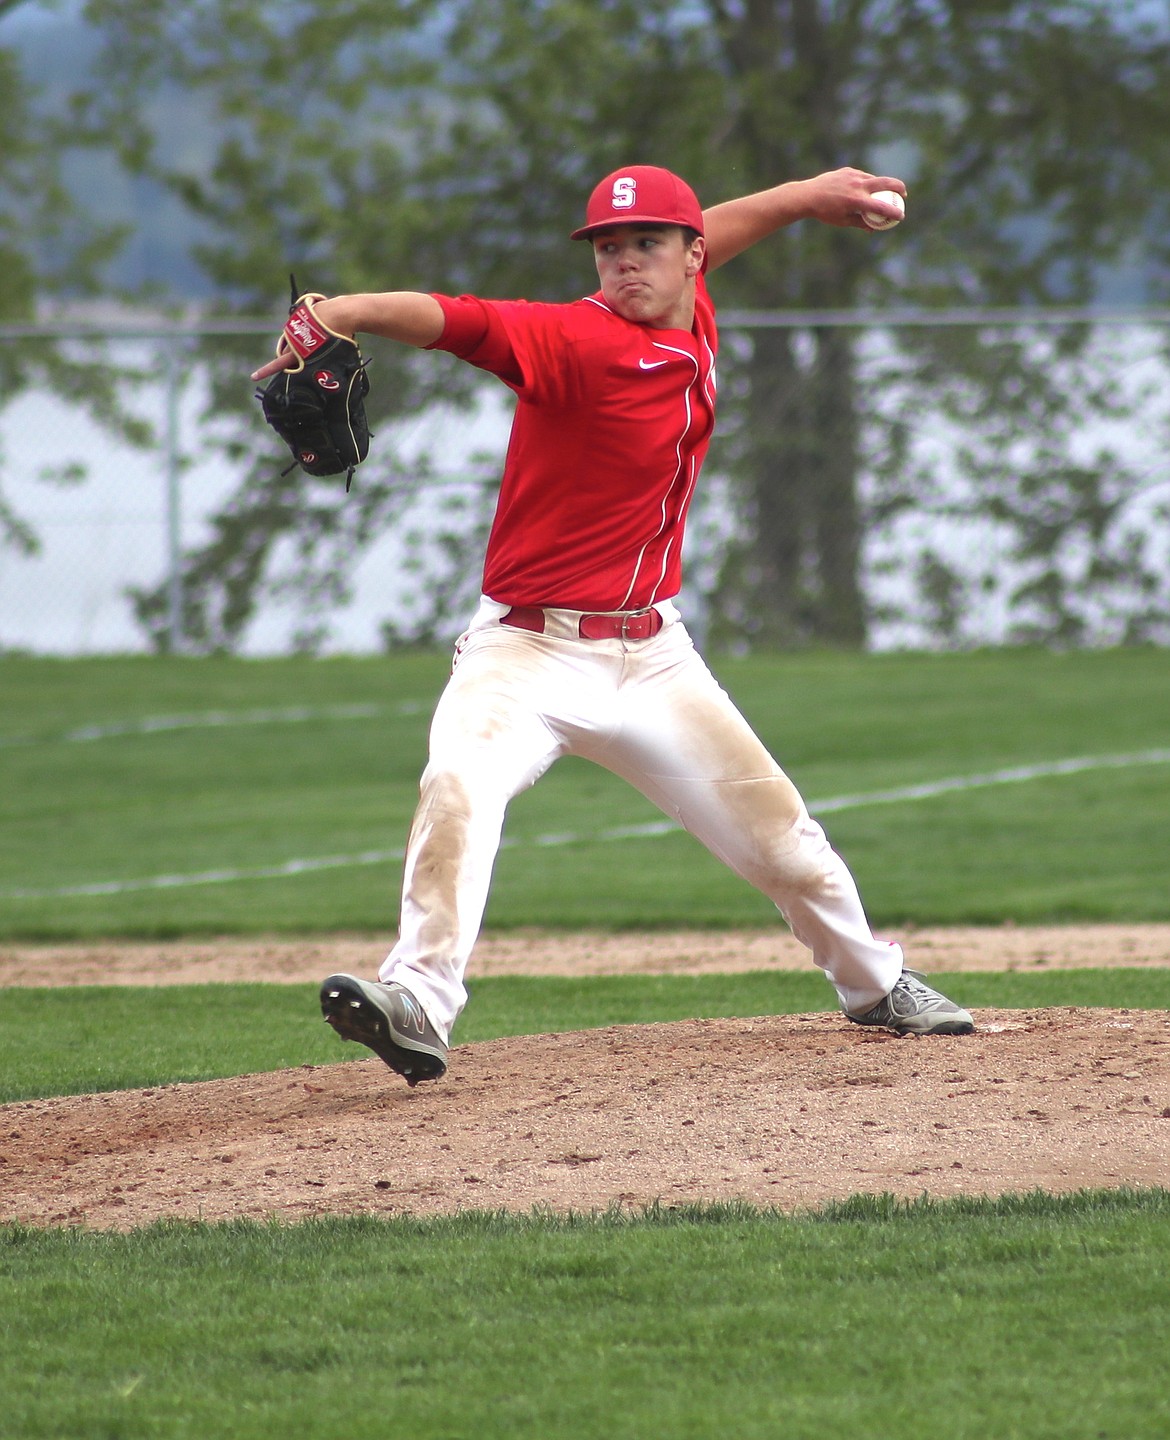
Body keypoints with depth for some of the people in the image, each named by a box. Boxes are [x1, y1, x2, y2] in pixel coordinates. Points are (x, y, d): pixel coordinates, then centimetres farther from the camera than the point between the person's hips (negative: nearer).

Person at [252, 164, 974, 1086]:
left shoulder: (693, 325, 3)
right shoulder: (580, 342, -19)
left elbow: (706, 238, 27)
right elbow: (451, 319, -36)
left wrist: (806, 197, 31)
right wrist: (345, 313, -53)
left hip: (652, 655, 6)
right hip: (529, 652, -6)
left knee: (777, 829, 13)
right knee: (460, 788, -33)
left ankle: (876, 984, 36)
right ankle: (419, 1003, -41)